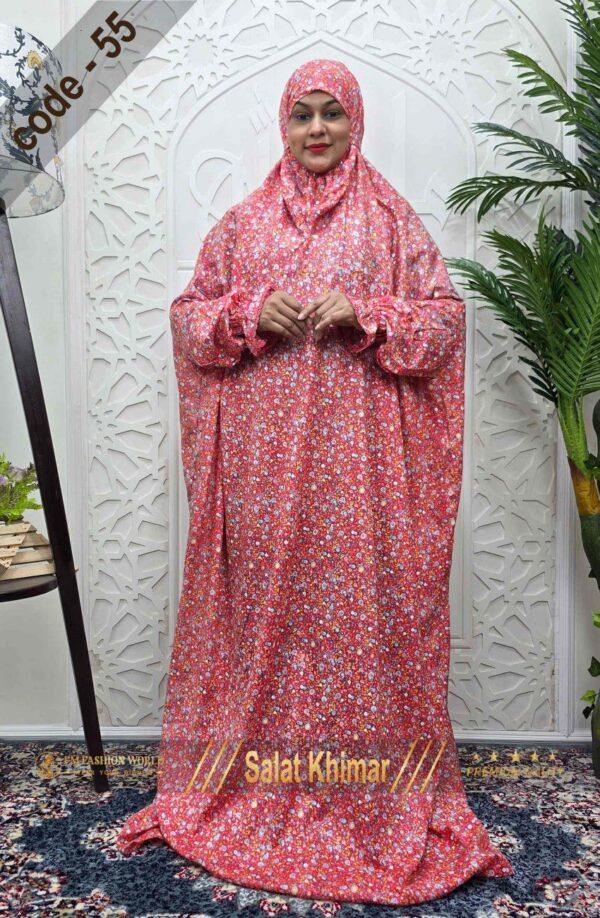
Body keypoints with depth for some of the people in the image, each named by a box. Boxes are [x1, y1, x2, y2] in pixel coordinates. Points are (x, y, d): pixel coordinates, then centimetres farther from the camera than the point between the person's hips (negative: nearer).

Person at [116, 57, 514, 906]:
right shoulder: (242, 222, 14)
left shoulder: (391, 220, 8)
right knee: (260, 598, 5)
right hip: (260, 453, 2)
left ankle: (368, 794, 17)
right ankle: (250, 778, 23)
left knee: (358, 597, -1)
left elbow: (445, 317, 3)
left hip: (355, 454, -2)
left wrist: (364, 313, -13)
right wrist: (248, 314, -8)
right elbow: (188, 315, 12)